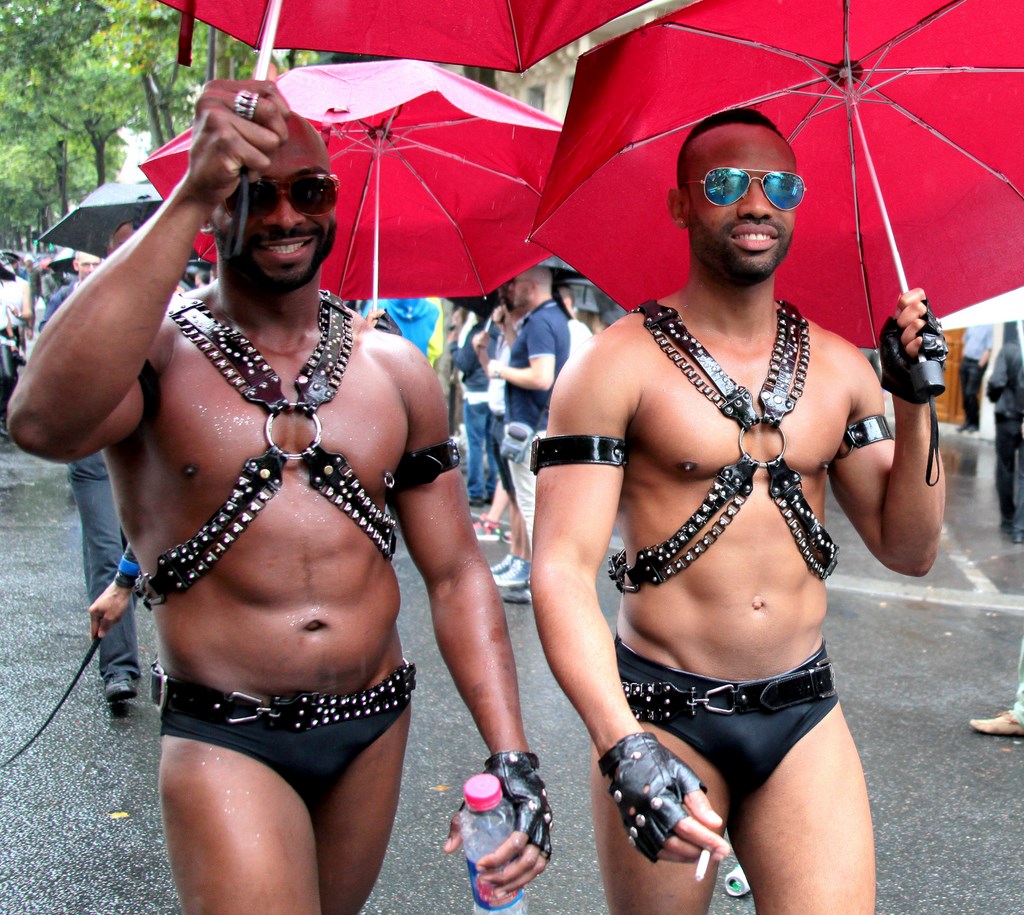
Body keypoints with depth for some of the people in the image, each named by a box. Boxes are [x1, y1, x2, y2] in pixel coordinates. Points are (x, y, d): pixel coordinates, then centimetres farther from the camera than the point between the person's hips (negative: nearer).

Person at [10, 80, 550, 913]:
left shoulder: (395, 368, 4)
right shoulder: (159, 354, -9)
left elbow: (455, 573, 4)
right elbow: (46, 423, -34)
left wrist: (511, 754, -6)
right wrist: (190, 196, -34)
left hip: (374, 725, 4)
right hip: (225, 741, -4)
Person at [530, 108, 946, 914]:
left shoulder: (839, 366, 7)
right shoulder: (619, 364, -8)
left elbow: (909, 552, 8)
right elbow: (562, 571, -16)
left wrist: (915, 403, -5)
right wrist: (623, 748, -28)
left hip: (804, 714, 4)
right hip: (661, 714, -3)